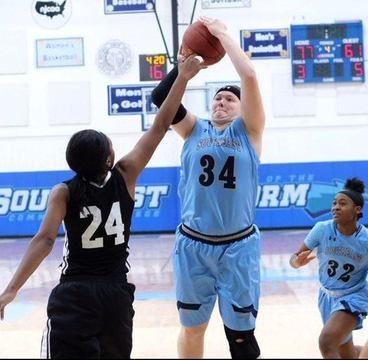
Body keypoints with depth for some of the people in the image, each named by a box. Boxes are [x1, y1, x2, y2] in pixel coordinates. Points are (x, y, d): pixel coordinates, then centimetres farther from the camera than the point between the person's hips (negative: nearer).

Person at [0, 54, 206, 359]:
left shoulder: (63, 193, -10)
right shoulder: (125, 177, -6)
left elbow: (45, 240, -20)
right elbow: (160, 127, -3)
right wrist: (182, 79, 0)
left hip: (73, 293, -3)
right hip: (117, 291, 3)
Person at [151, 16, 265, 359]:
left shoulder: (248, 130, 2)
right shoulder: (194, 131, 9)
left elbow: (249, 76, -10)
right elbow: (160, 97, -4)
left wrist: (221, 33, -4)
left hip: (238, 246, -2)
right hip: (192, 244, 2)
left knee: (240, 331, 3)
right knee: (191, 327, 13)